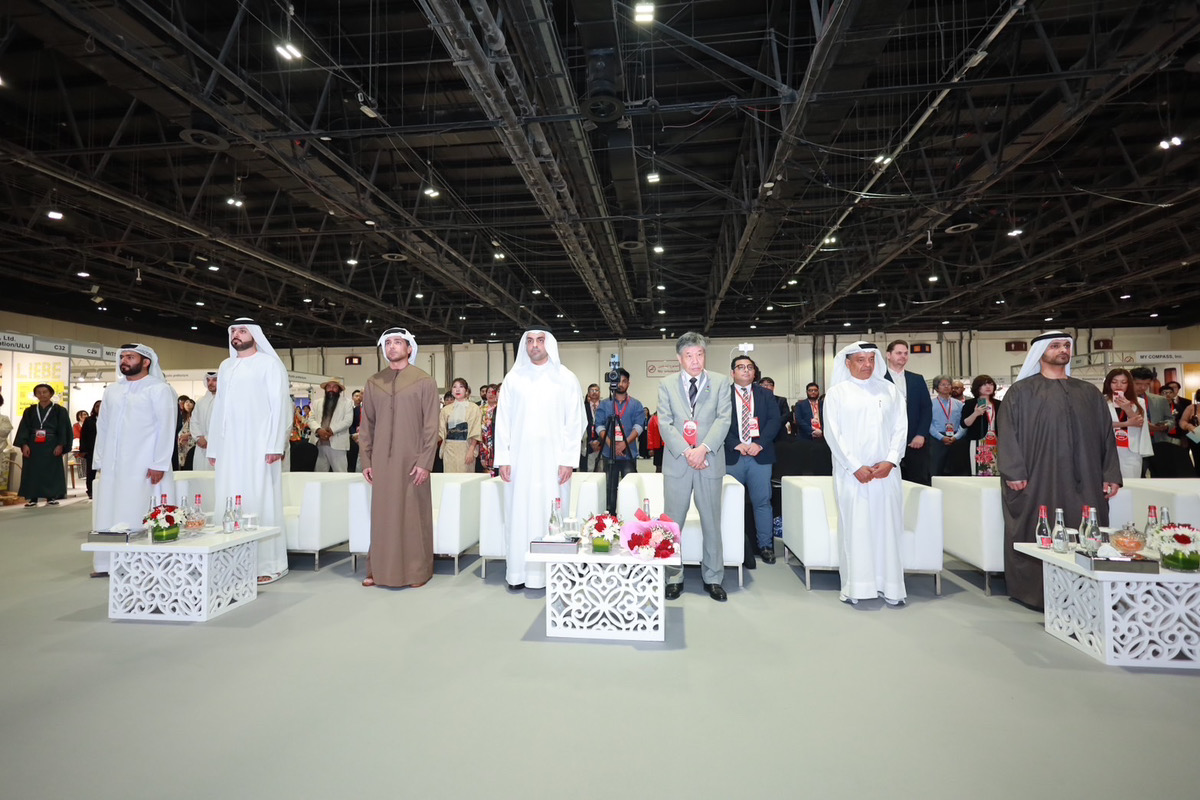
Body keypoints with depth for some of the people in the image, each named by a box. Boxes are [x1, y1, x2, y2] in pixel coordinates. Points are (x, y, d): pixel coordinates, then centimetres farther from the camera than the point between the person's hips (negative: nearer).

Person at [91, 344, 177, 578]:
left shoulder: (159, 389, -2)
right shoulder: (112, 390, 17)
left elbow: (166, 428, -8)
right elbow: (103, 427, 19)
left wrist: (159, 464, -13)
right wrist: (100, 461, 12)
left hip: (144, 467, -6)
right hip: (112, 466, 6)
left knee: (140, 514, -5)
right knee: (109, 513, 7)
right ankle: (107, 563, 15)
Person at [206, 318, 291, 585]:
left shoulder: (269, 364, -1)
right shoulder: (225, 366, 18)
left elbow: (279, 405, -8)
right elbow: (219, 407, 18)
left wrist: (275, 445, -15)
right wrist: (213, 447, 12)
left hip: (259, 445, -6)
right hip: (229, 446, 6)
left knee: (260, 501, -5)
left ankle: (268, 564, 1)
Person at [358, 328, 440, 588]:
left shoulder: (424, 381, 0)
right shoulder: (373, 383, 11)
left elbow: (431, 425, -4)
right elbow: (366, 425, 11)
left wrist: (425, 462, -11)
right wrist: (366, 460, 5)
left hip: (412, 461, -3)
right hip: (381, 462, 3)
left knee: (414, 515, 1)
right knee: (382, 515, 7)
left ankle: (417, 571, 11)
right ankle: (379, 569, 18)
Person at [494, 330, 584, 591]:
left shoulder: (566, 378, 3)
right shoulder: (513, 378, 7)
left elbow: (574, 422, 1)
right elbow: (503, 420, 6)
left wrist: (568, 460, -7)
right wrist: (503, 459, -1)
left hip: (553, 460, -1)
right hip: (520, 459, 1)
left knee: (552, 513, 0)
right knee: (520, 513, 3)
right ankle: (519, 571, 12)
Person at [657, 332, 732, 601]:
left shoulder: (720, 382, 5)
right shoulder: (666, 384, 6)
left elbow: (724, 419, -4)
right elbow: (665, 423, -2)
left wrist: (703, 449, -17)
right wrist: (686, 452, -13)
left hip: (709, 461, 0)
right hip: (677, 463, 0)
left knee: (711, 522, 8)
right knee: (672, 523, 4)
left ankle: (713, 578, 22)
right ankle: (673, 577, 18)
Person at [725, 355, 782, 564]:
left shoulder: (766, 394, 12)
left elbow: (775, 420, 2)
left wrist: (760, 444, -12)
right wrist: (736, 444, -13)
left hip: (760, 455, 1)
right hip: (732, 456, -1)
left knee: (762, 502, 2)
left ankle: (765, 546, 11)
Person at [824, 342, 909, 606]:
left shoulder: (889, 389, 11)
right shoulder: (836, 393, 3)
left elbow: (901, 428, 7)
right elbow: (833, 434, -3)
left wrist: (890, 460, -7)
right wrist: (856, 467, -10)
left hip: (886, 471, 2)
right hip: (851, 472, -2)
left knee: (887, 526, 3)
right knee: (854, 527, -1)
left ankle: (889, 586, 12)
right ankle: (856, 587, 5)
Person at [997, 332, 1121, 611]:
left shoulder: (1089, 393, 16)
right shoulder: (1021, 392, 2)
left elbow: (1106, 435, 14)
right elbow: (1007, 431, -5)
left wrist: (1111, 474, 6)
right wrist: (1014, 472, -13)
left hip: (1083, 483, 4)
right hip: (1038, 482, -4)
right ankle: (1036, 593, 10)